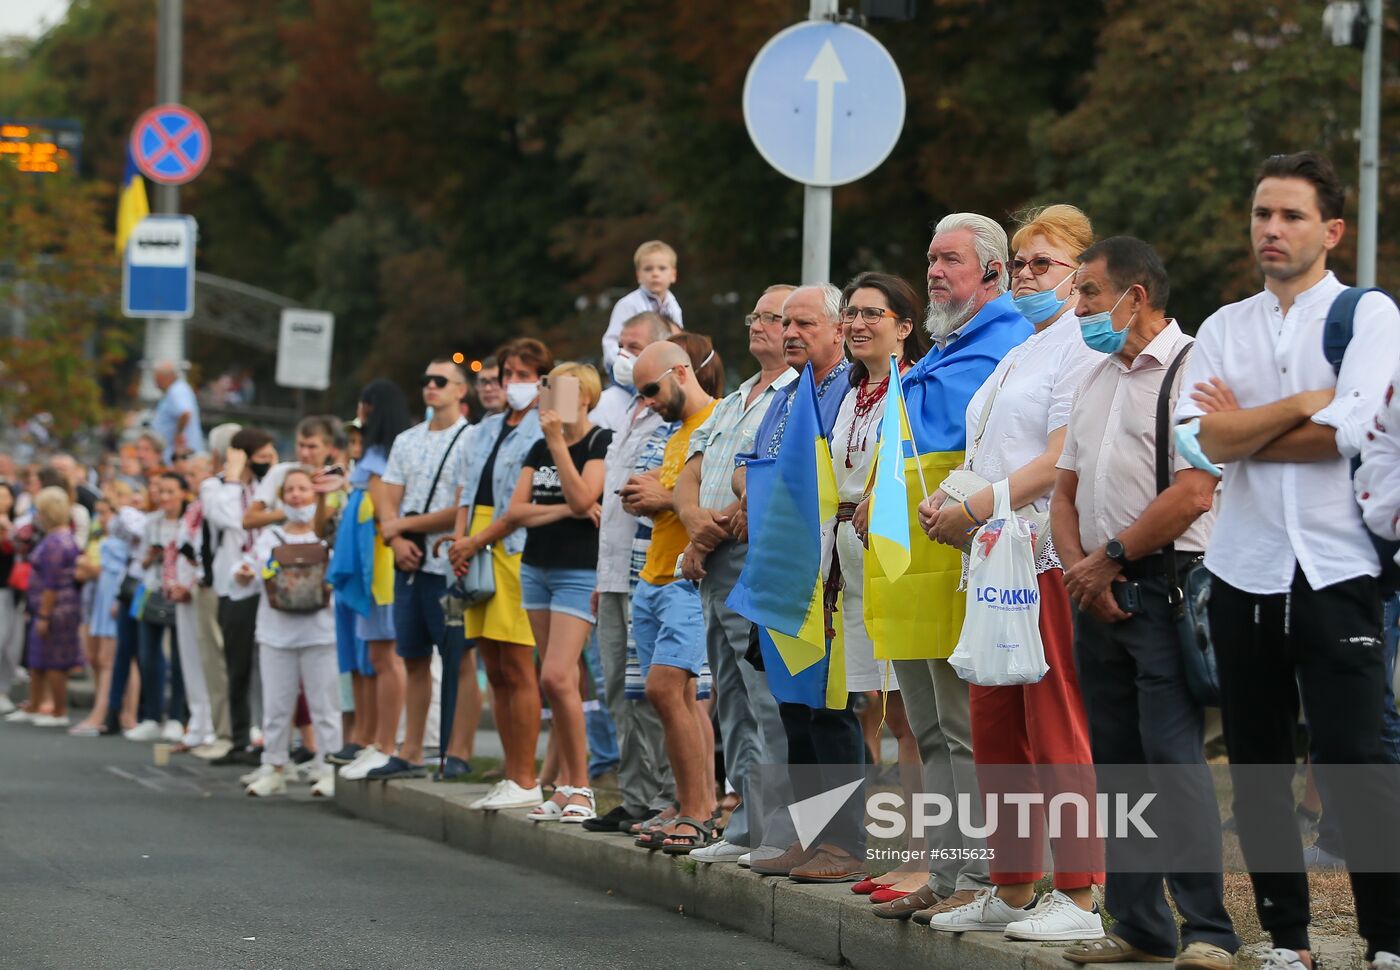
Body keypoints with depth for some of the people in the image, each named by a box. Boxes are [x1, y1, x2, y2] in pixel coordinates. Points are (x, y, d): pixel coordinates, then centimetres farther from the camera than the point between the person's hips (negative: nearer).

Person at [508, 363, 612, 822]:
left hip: (580, 572, -7)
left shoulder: (602, 442, -6)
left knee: (557, 677, -16)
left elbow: (582, 497, -19)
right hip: (536, 569, 7)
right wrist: (565, 511, -9)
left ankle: (580, 785, -9)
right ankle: (565, 784, 10)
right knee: (558, 681, 8)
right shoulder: (540, 448, 13)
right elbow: (516, 510, 5)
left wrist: (558, 442, -16)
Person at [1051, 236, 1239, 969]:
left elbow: (1192, 495, -17)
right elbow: (1066, 492, 19)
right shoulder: (1096, 380, 18)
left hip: (1164, 586, -8)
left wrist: (1108, 559, -9)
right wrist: (1080, 569, 1)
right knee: (1115, 761, 9)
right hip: (1099, 591, 8)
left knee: (1174, 755, -14)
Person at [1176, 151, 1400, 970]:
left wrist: (1244, 430, -3)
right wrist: (1306, 402, -10)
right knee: (1257, 770, 8)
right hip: (1245, 572, 5)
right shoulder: (1225, 328, 12)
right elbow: (1209, 441, -3)